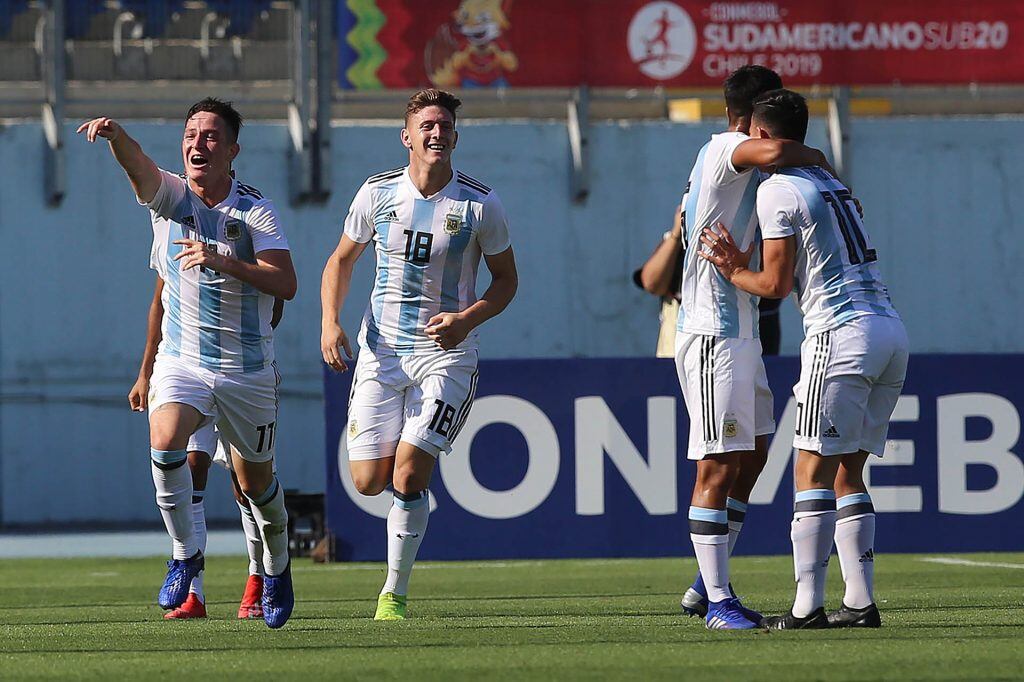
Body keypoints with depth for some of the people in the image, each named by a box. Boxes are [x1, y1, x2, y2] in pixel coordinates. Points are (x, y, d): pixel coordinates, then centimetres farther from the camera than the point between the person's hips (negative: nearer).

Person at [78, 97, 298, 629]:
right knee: (165, 442, -28)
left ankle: (276, 567, 38)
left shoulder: (256, 211, -7)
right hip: (181, 361, 1)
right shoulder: (169, 196, -3)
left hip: (248, 370, 0)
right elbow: (137, 164, -25)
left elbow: (285, 284, -18)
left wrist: (224, 262, -31)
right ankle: (185, 555, -12)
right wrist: (114, 134, -47)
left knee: (255, 481, 11)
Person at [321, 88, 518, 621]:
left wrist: (467, 319, -13)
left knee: (408, 477, -14)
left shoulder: (480, 204, -5)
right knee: (368, 481, -4)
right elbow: (341, 260, 12)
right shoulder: (377, 193, -1)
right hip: (381, 351, 2)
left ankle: (395, 592, 1)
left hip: (446, 354, -2)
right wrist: (330, 321, -4)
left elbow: (506, 280, 5)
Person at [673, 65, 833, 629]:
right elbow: (775, 152, -33)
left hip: (740, 332, 11)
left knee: (752, 455, 14)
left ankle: (705, 586, 19)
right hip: (712, 334, -11)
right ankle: (718, 602, -9)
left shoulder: (736, 160, 17)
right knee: (718, 465, -9)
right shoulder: (723, 149, -13)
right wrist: (817, 158, -14)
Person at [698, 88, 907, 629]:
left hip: (842, 331, -8)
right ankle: (860, 602, 5)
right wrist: (742, 264, 19)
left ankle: (807, 606, -12)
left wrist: (732, 272, 12)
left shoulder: (778, 189, -4)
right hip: (891, 329, 8)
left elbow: (776, 284, -6)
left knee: (814, 470, -7)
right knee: (847, 473, 11)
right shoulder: (830, 181, 23)